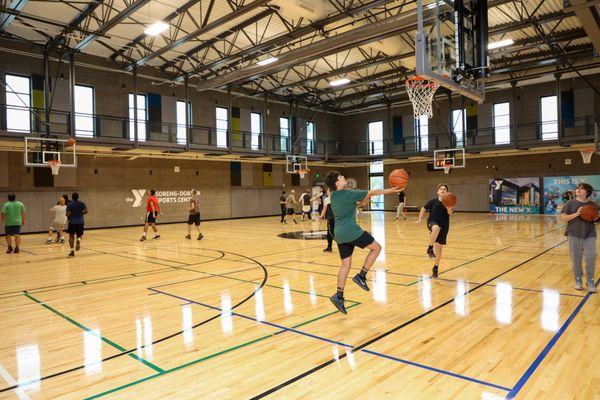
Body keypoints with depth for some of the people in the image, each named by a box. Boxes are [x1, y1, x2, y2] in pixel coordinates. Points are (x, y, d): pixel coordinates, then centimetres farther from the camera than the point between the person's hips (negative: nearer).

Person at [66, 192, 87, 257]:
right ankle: (79, 239, -20)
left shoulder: (69, 205, -5)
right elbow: (86, 211, -6)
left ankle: (72, 251, 8)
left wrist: (68, 216, 12)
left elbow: (68, 214, -11)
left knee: (71, 237, 11)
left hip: (72, 222, -1)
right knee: (79, 235, 17)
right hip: (80, 222, 1)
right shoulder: (82, 203, 1)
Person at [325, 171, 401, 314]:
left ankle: (339, 296, 6)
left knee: (345, 264, 11)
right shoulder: (349, 194, -10)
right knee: (376, 247, 9)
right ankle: (361, 276, 5)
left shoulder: (333, 196, 13)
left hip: (339, 234, 8)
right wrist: (390, 190, 5)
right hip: (351, 231, -8)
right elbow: (372, 193, -3)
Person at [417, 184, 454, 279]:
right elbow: (424, 208, 13)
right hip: (433, 222, -2)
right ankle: (430, 248, -23)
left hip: (443, 226, 2)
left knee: (439, 247, 6)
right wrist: (419, 219, 4)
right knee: (436, 228, -39)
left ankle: (436, 267, 24)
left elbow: (450, 213, -17)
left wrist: (449, 209, -38)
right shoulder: (433, 201, 1)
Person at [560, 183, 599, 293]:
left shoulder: (592, 204, 5)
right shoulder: (570, 203, 0)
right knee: (576, 258, 6)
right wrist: (576, 214, -18)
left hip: (589, 235, 1)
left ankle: (590, 280, 12)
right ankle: (578, 279, 23)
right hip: (574, 235, -1)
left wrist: (596, 218, -10)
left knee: (591, 257, -5)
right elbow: (563, 218, -5)